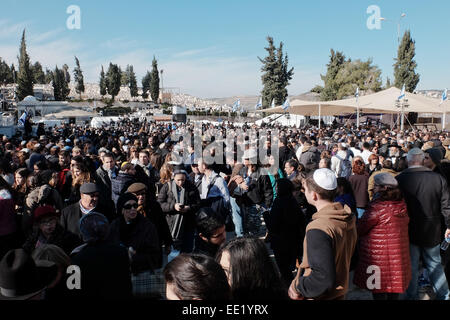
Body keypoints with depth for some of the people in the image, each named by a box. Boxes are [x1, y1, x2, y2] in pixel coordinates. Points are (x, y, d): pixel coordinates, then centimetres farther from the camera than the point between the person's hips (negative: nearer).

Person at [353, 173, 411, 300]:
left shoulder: (377, 208, -21)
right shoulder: (402, 205, 1)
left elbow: (359, 229, -13)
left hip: (379, 260, -7)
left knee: (379, 293, 7)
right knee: (394, 293, 20)